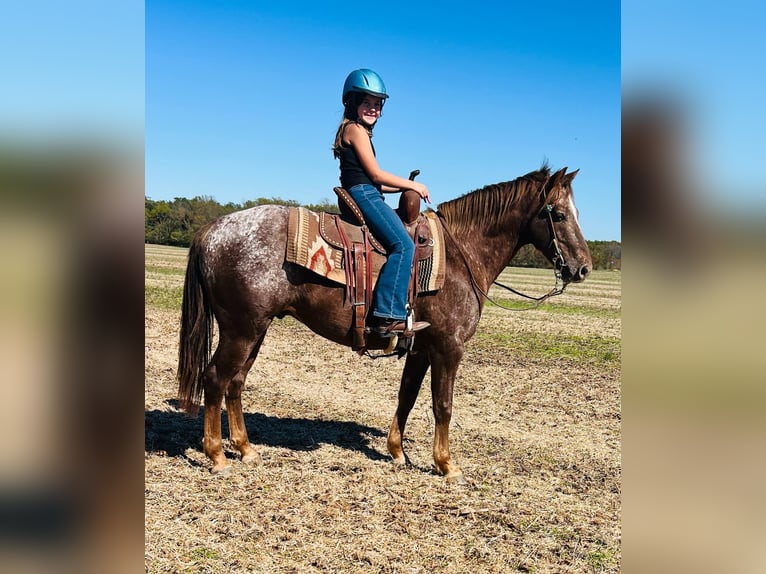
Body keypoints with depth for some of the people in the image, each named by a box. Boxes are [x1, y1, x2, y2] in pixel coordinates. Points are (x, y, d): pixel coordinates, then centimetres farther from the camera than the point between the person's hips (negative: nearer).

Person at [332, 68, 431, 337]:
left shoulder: (355, 131, 26)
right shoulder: (356, 129, -4)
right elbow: (376, 174, -10)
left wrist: (403, 188, 14)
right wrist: (413, 185, 0)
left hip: (361, 195, 11)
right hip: (363, 195, -11)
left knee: (404, 241, 14)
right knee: (403, 244, -24)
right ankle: (389, 316, -31)